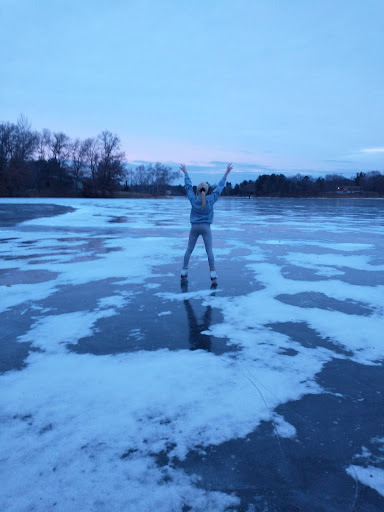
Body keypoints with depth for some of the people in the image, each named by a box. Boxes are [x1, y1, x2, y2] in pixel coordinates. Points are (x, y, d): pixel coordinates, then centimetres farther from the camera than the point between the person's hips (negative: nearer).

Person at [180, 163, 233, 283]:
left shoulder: (193, 199, -7)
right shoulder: (211, 199, -8)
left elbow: (188, 186, 5)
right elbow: (220, 187, 0)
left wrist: (185, 172, 19)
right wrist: (226, 173, 9)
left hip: (194, 227, 1)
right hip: (206, 227, -1)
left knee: (189, 250, 8)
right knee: (209, 251, -1)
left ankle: (184, 272, 10)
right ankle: (213, 274, -6)